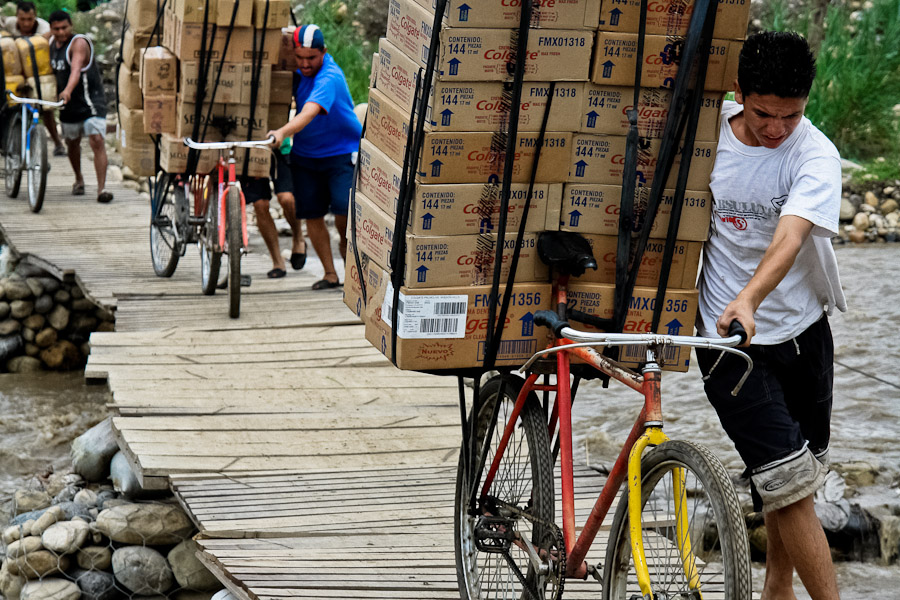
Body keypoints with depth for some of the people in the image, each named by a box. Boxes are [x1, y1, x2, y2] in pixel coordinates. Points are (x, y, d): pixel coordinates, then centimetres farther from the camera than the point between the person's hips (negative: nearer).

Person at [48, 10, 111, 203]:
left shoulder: (79, 43, -18)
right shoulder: (52, 43, 5)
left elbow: (76, 69, -36)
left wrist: (67, 90, -51)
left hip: (91, 101, -7)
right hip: (69, 103, 7)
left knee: (97, 141, -19)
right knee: (72, 143, 18)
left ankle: (101, 188, -22)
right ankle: (78, 180, 41)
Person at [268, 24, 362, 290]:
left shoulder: (329, 77, -24)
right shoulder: (298, 70, -2)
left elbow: (309, 113, -40)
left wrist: (282, 132, -55)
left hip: (342, 152, -6)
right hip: (305, 154, 6)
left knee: (345, 208, -18)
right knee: (312, 215, 2)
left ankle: (346, 245, 13)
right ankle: (330, 274, 12)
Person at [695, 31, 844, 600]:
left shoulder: (815, 155, -16)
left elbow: (789, 239, -33)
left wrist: (747, 300, -49)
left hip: (804, 332, 1)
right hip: (730, 340, -1)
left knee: (799, 477, 15)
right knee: (788, 480, -10)